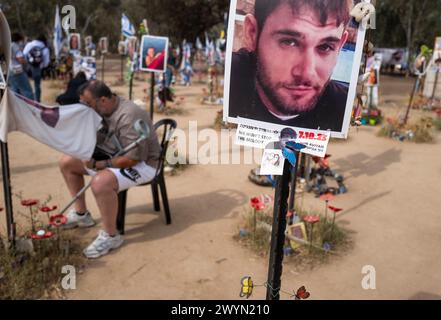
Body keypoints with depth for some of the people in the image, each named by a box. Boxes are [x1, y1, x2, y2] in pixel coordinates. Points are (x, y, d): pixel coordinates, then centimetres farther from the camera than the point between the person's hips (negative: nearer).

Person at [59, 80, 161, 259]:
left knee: (101, 181, -36)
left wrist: (102, 165, -22)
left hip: (141, 163, -9)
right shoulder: (100, 110, -1)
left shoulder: (129, 117, -29)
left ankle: (111, 236, -15)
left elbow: (133, 157, -31)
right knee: (67, 162, 8)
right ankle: (81, 214, 21)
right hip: (111, 157, 10)